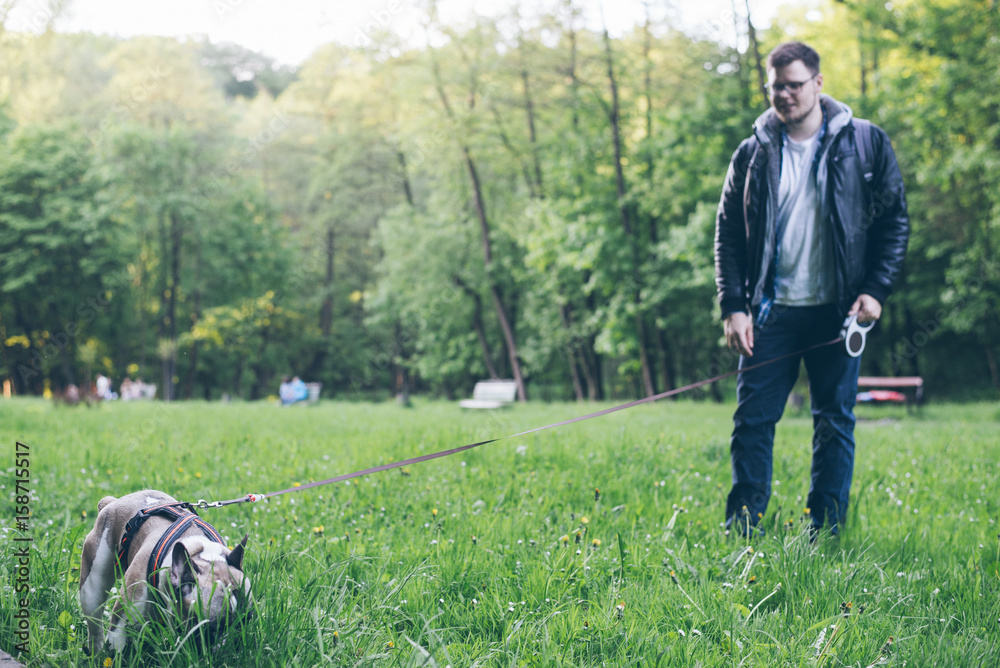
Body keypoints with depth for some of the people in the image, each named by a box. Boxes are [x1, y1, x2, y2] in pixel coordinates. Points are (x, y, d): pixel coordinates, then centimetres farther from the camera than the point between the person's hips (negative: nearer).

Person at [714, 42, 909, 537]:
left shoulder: (865, 143, 2)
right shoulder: (752, 154, 6)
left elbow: (895, 221, 4)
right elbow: (728, 235, 8)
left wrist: (875, 290, -7)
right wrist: (733, 306, -2)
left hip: (838, 311, -1)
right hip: (773, 311, 1)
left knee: (835, 420, 4)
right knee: (753, 417, -1)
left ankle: (825, 532, 14)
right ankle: (741, 530, 7)